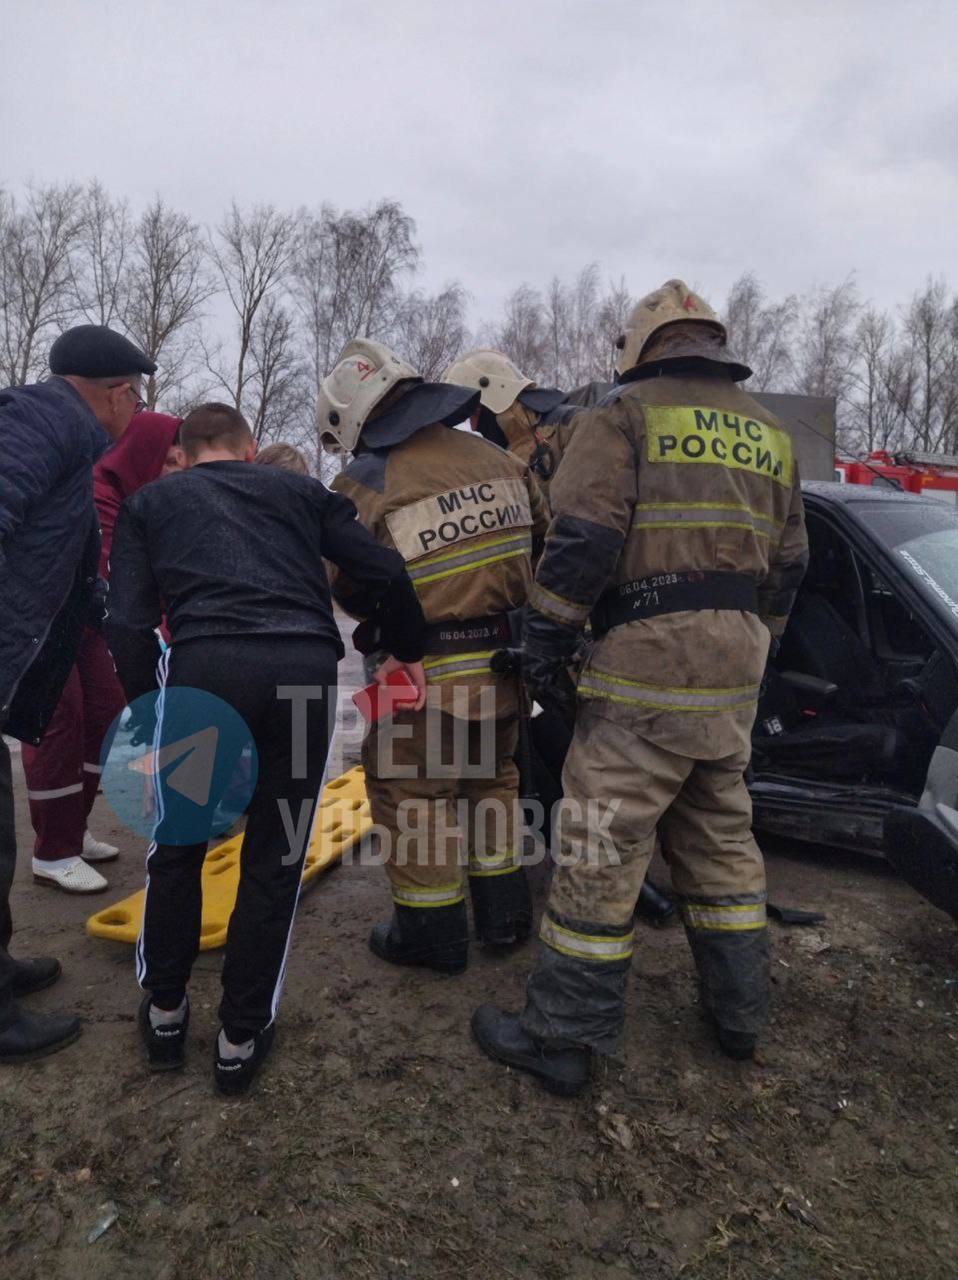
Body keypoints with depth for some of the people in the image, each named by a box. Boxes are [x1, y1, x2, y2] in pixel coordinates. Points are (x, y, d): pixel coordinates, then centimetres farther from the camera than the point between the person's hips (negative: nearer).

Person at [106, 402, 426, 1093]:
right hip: (306, 671, 1)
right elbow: (385, 570, 13)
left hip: (202, 667, 0)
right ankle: (241, 1038, 26)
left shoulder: (150, 502, 24)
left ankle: (165, 1012, 35)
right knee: (275, 862, 14)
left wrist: (151, 710, 16)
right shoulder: (299, 489, 25)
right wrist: (407, 651, 25)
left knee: (177, 849, 22)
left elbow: (127, 621, 9)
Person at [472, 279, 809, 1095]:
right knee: (722, 836, 19)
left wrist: (546, 636, -6)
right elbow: (789, 563, 19)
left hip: (648, 654, -7)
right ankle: (740, 1012, 31)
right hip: (737, 660, 7)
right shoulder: (768, 433, 18)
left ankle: (564, 1036, 8)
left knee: (603, 846, -2)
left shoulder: (628, 415, -2)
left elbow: (584, 538, -14)